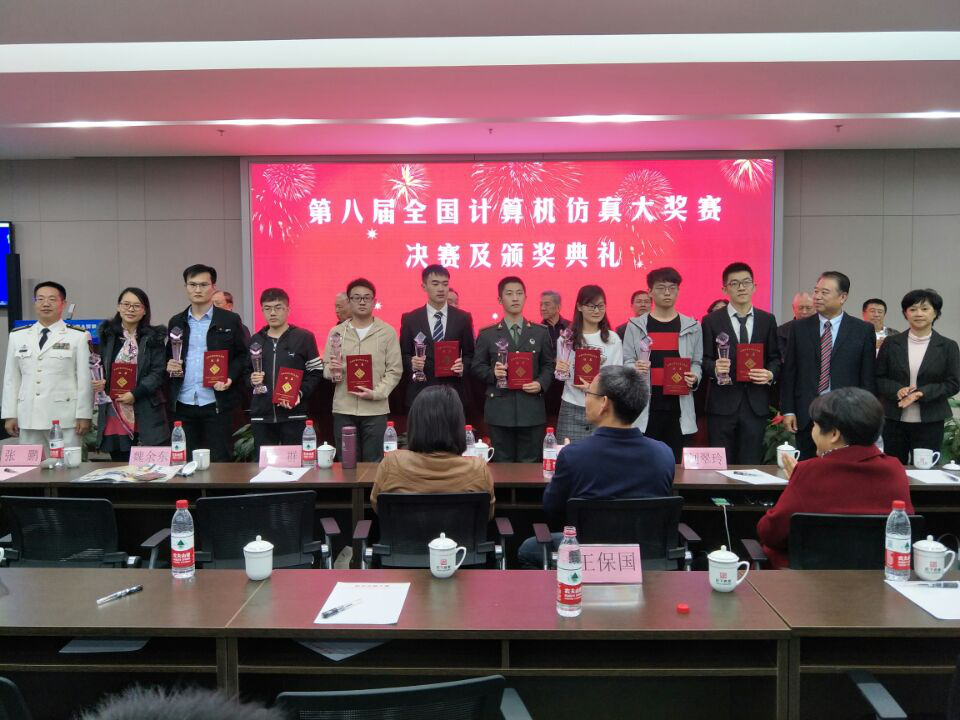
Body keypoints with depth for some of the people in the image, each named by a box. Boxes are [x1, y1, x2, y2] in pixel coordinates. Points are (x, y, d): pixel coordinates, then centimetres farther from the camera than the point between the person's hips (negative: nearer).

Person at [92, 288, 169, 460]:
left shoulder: (154, 338, 2)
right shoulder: (107, 335, 12)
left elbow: (159, 372, -4)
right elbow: (101, 367, 20)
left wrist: (135, 394, -15)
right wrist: (100, 382, -2)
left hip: (146, 415, -3)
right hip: (114, 415, 3)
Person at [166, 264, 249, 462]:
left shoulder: (230, 320, 2)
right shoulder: (176, 322, 12)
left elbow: (242, 355, 3)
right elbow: (168, 356, 19)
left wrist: (230, 378, -13)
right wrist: (169, 366, -3)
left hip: (217, 403, -3)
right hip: (183, 404, 3)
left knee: (219, 461, 1)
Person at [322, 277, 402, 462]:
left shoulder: (387, 332, 2)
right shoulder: (336, 332, 8)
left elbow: (395, 370, 0)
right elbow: (326, 368, 10)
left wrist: (376, 393, -12)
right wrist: (333, 371, -13)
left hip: (375, 409, -1)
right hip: (343, 409, 2)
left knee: (374, 464, 2)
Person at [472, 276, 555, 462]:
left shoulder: (541, 333, 10)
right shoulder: (487, 335, 6)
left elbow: (549, 364, 10)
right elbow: (476, 366, 6)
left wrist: (541, 383, -8)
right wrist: (493, 373, -14)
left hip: (532, 409, 1)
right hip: (500, 409, -1)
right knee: (502, 465, 6)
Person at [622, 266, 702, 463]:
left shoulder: (691, 327, 10)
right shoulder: (635, 325, 6)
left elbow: (697, 362, 12)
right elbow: (627, 361, 5)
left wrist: (694, 377, -8)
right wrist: (635, 368, -17)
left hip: (678, 404, 2)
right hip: (645, 404, -1)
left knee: (674, 461, 5)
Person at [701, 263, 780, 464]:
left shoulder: (767, 320, 10)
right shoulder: (711, 321, 2)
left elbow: (775, 358, 12)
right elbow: (704, 359, 1)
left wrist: (771, 374, -8)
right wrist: (715, 368, -20)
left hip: (756, 403, 2)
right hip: (723, 404, -2)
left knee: (751, 465, 4)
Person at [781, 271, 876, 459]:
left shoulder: (863, 330, 2)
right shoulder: (800, 328, 6)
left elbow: (868, 378, 2)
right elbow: (789, 372, 5)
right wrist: (788, 410, 0)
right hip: (806, 415, 2)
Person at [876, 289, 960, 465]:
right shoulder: (891, 343, 4)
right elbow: (878, 378, 4)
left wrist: (922, 393, -16)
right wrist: (897, 390, -15)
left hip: (930, 423, -1)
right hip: (895, 421, 1)